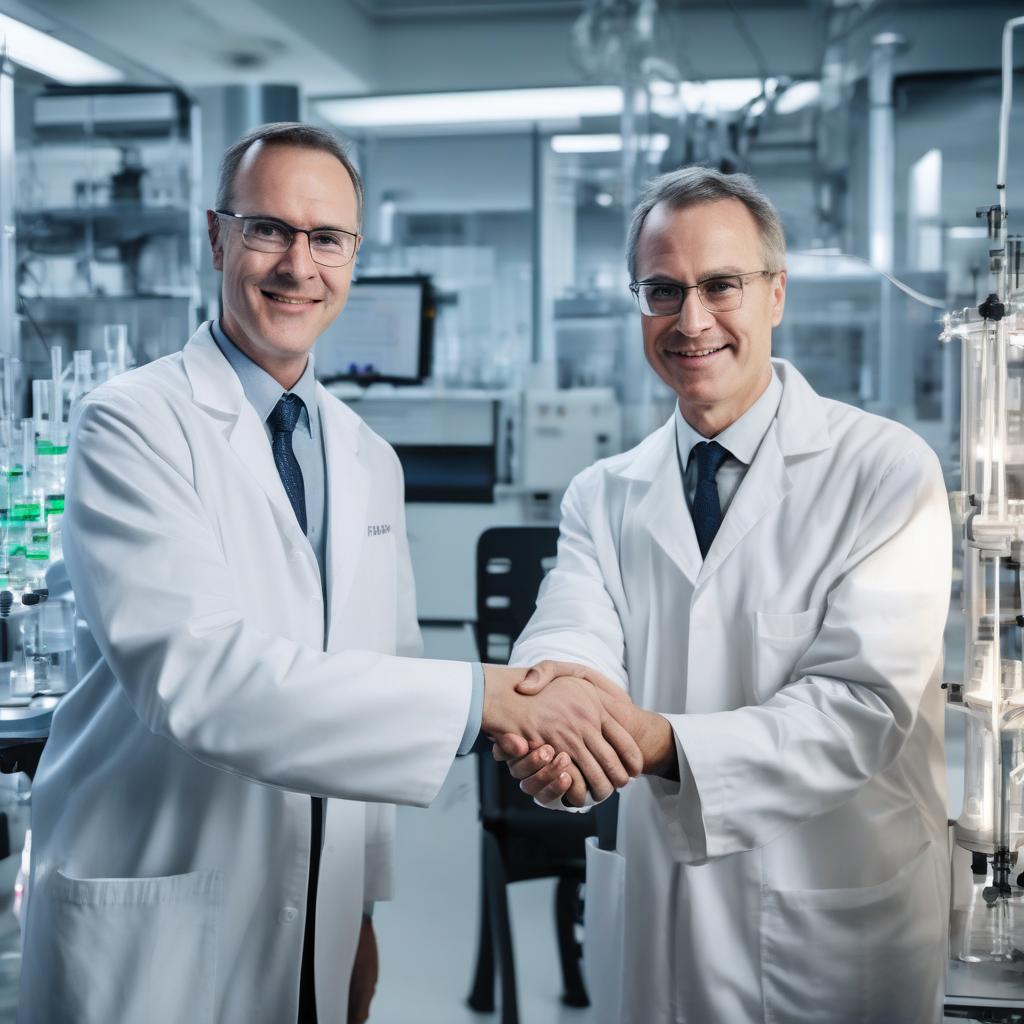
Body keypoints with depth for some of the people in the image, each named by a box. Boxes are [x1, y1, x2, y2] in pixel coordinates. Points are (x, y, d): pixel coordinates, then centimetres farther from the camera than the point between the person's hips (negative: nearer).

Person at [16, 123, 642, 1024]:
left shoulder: (371, 461, 9)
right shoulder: (132, 425, -13)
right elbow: (190, 672, -27)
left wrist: (360, 908, 12)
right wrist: (486, 698, -32)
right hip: (154, 939, -5)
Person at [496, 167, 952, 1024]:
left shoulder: (887, 471, -10)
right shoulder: (602, 496, 4)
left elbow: (865, 702, -19)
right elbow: (569, 642, -13)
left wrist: (664, 742, -33)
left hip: (838, 928, -3)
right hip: (648, 920, 3)